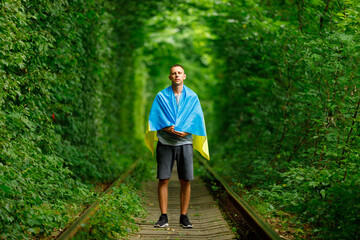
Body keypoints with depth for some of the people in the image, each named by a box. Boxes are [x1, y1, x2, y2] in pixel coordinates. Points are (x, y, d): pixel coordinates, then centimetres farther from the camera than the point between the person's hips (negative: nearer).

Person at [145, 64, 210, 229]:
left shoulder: (192, 97, 7)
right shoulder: (161, 96, 5)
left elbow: (197, 119, 1)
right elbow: (155, 118, -2)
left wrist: (185, 131, -15)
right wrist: (167, 128, -18)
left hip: (185, 142, 1)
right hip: (165, 143, -1)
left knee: (185, 181, -1)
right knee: (163, 180, -3)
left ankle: (184, 216, 9)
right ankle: (163, 217, 3)